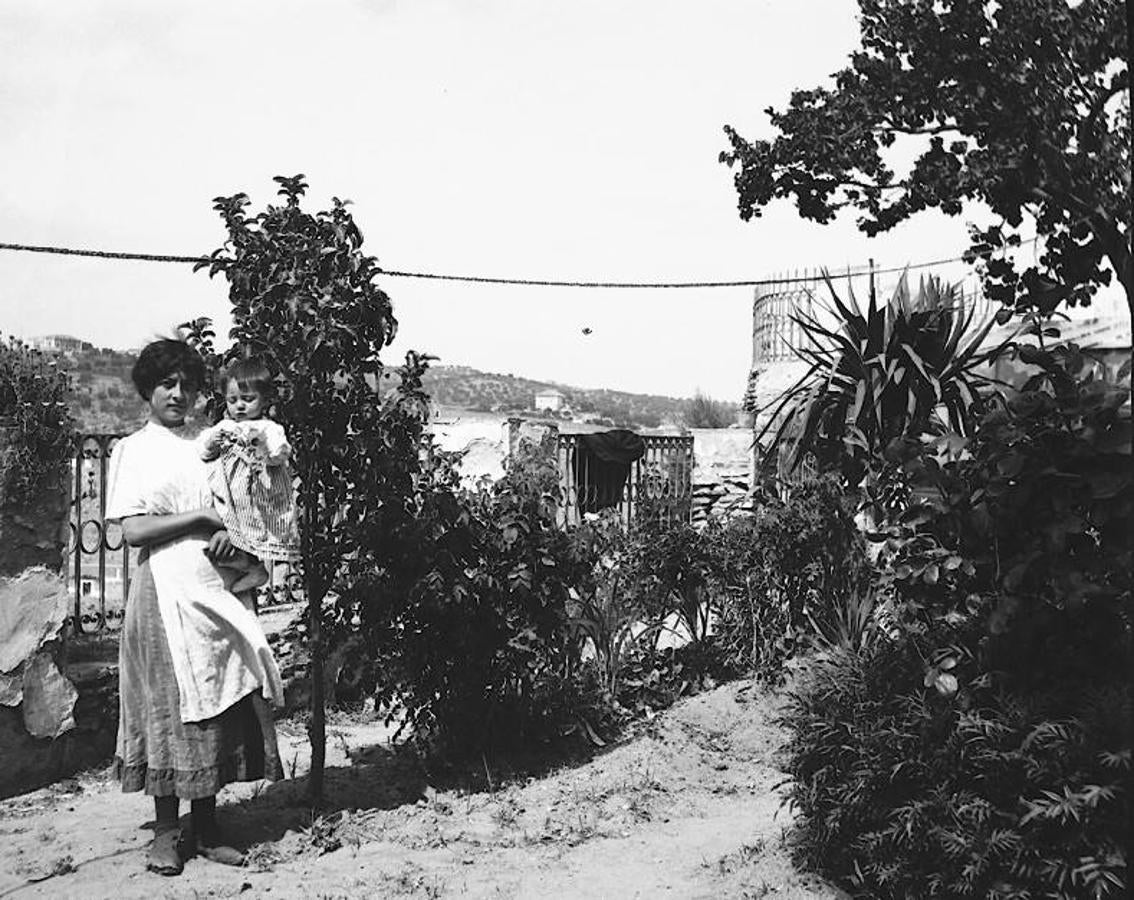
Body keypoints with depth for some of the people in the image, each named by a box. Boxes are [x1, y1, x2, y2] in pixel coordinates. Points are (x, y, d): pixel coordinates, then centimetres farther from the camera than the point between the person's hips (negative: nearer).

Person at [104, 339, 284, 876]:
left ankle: (206, 828, 12)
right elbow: (133, 530, -8)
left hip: (210, 588, 5)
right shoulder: (133, 450, 2)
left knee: (219, 703, 3)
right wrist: (201, 517, -8)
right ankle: (166, 832, 9)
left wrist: (224, 535, -2)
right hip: (164, 589, -5)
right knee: (170, 704, -3)